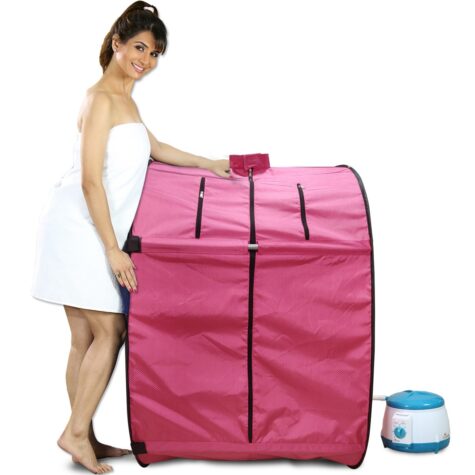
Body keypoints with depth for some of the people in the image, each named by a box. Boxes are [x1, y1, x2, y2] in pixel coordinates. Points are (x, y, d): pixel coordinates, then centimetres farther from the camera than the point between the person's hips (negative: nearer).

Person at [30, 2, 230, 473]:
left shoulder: (124, 98, 17)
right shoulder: (101, 99, -13)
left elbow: (151, 147, 34)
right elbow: (91, 180, -18)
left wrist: (207, 163, 32)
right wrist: (113, 248, -18)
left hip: (92, 231, 9)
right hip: (80, 227, -9)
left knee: (87, 337, 10)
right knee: (110, 331, -7)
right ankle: (76, 432, 0)